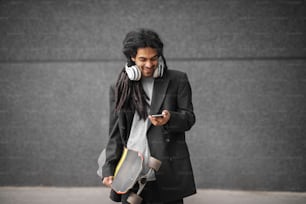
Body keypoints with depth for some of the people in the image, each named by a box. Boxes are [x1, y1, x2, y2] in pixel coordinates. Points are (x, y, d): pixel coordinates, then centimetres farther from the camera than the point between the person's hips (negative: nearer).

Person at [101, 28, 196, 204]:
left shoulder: (177, 80, 6)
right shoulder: (119, 89, 11)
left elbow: (189, 118, 3)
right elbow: (115, 134, 11)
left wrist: (170, 119, -19)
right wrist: (109, 169, 0)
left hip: (167, 175, -1)